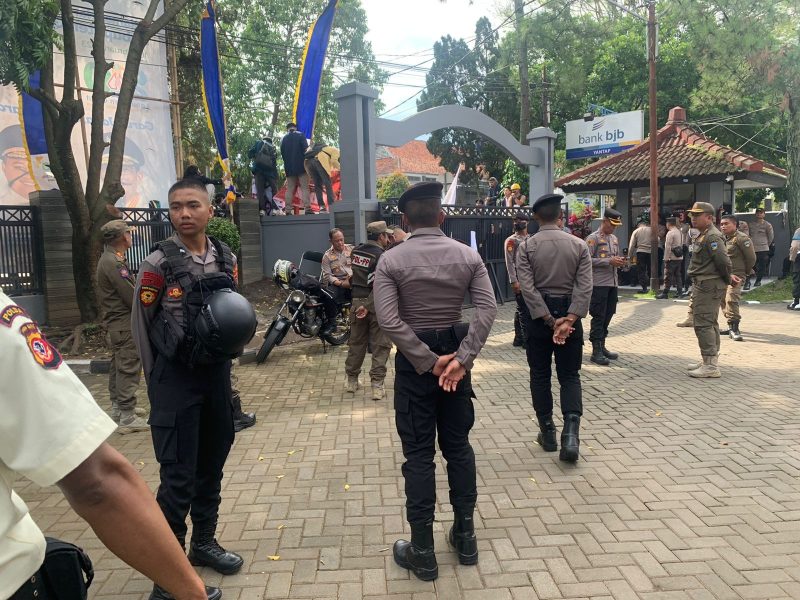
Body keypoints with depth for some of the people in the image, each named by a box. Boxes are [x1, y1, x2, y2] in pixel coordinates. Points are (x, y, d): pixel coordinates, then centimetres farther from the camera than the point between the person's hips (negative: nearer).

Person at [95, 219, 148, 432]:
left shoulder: (108, 259, 15)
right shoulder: (114, 263, -20)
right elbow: (133, 298, -21)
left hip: (114, 325, 11)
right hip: (124, 325, -11)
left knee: (118, 367, 19)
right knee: (128, 369, -8)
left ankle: (118, 409, 31)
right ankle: (127, 418, -5)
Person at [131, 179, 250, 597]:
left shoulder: (226, 259, 4)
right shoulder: (158, 264, -10)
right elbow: (141, 325, -3)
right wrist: (158, 380, 2)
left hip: (216, 373, 5)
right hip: (175, 379, -5)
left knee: (212, 464, 16)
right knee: (178, 476, -3)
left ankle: (203, 542, 33)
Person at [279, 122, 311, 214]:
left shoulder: (283, 139, 11)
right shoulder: (300, 135, 1)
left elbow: (282, 153, 12)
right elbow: (306, 149, -6)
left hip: (289, 167, 3)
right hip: (301, 166, -3)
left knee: (289, 189, 4)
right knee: (304, 188, -5)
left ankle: (288, 210, -2)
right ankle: (307, 208, -16)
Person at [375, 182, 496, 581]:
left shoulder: (391, 260, -8)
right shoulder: (468, 255, 0)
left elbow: (388, 320, -18)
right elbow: (487, 309, -12)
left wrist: (430, 362, -15)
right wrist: (460, 358, -16)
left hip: (414, 362, -3)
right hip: (456, 355, 3)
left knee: (419, 454, 5)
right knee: (458, 446, 16)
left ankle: (422, 551, 14)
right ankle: (465, 536, 27)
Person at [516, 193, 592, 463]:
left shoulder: (526, 247, -6)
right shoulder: (579, 245, -1)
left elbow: (527, 288, -15)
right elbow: (585, 286, -12)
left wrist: (550, 320, -16)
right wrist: (569, 319, -17)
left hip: (539, 314, -1)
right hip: (569, 311, 1)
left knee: (540, 375, 13)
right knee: (570, 376, 9)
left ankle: (547, 433, 19)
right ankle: (571, 433, -9)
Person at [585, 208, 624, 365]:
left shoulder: (614, 239, 17)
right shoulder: (593, 238, -8)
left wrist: (620, 261, 4)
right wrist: (609, 261, -19)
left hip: (613, 283, 8)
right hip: (599, 284, -8)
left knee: (608, 316, 12)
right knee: (598, 317, -5)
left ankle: (602, 347, 23)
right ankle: (596, 351, 0)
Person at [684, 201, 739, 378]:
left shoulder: (712, 236, -17)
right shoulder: (703, 235, 16)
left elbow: (723, 261, -22)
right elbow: (723, 263, 22)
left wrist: (728, 279, -7)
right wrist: (729, 277, 13)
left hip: (708, 287, -11)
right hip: (703, 286, 11)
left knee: (703, 324, -10)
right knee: (709, 324, 16)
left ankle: (711, 366, -7)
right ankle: (709, 361, 27)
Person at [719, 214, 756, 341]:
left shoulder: (741, 238, -11)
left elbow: (751, 258, -9)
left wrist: (744, 272, 2)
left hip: (735, 275, -8)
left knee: (731, 299, -19)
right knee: (723, 300, 12)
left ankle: (734, 328, -15)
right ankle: (731, 326, 25)